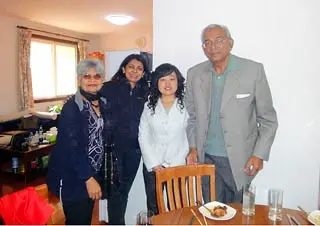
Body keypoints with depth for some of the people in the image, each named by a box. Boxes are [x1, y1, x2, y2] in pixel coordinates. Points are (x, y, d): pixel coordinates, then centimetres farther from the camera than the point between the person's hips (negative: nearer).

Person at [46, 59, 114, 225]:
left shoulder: (105, 104, 4)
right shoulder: (71, 107, -17)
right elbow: (72, 147, -21)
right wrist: (89, 179, -21)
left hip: (93, 172, 7)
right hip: (72, 176, -6)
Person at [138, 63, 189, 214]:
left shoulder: (185, 105, -4)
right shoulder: (149, 106, 4)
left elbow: (189, 137, -5)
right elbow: (143, 137, 3)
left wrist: (172, 165, -8)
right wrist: (153, 163, -6)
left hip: (177, 166, -2)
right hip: (152, 166, 2)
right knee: (153, 209, 13)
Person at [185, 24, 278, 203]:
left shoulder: (253, 70, -8)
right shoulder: (194, 74, 1)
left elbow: (268, 119, -3)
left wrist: (259, 155, -8)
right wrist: (193, 147, 2)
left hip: (239, 160, -2)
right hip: (206, 158, 2)